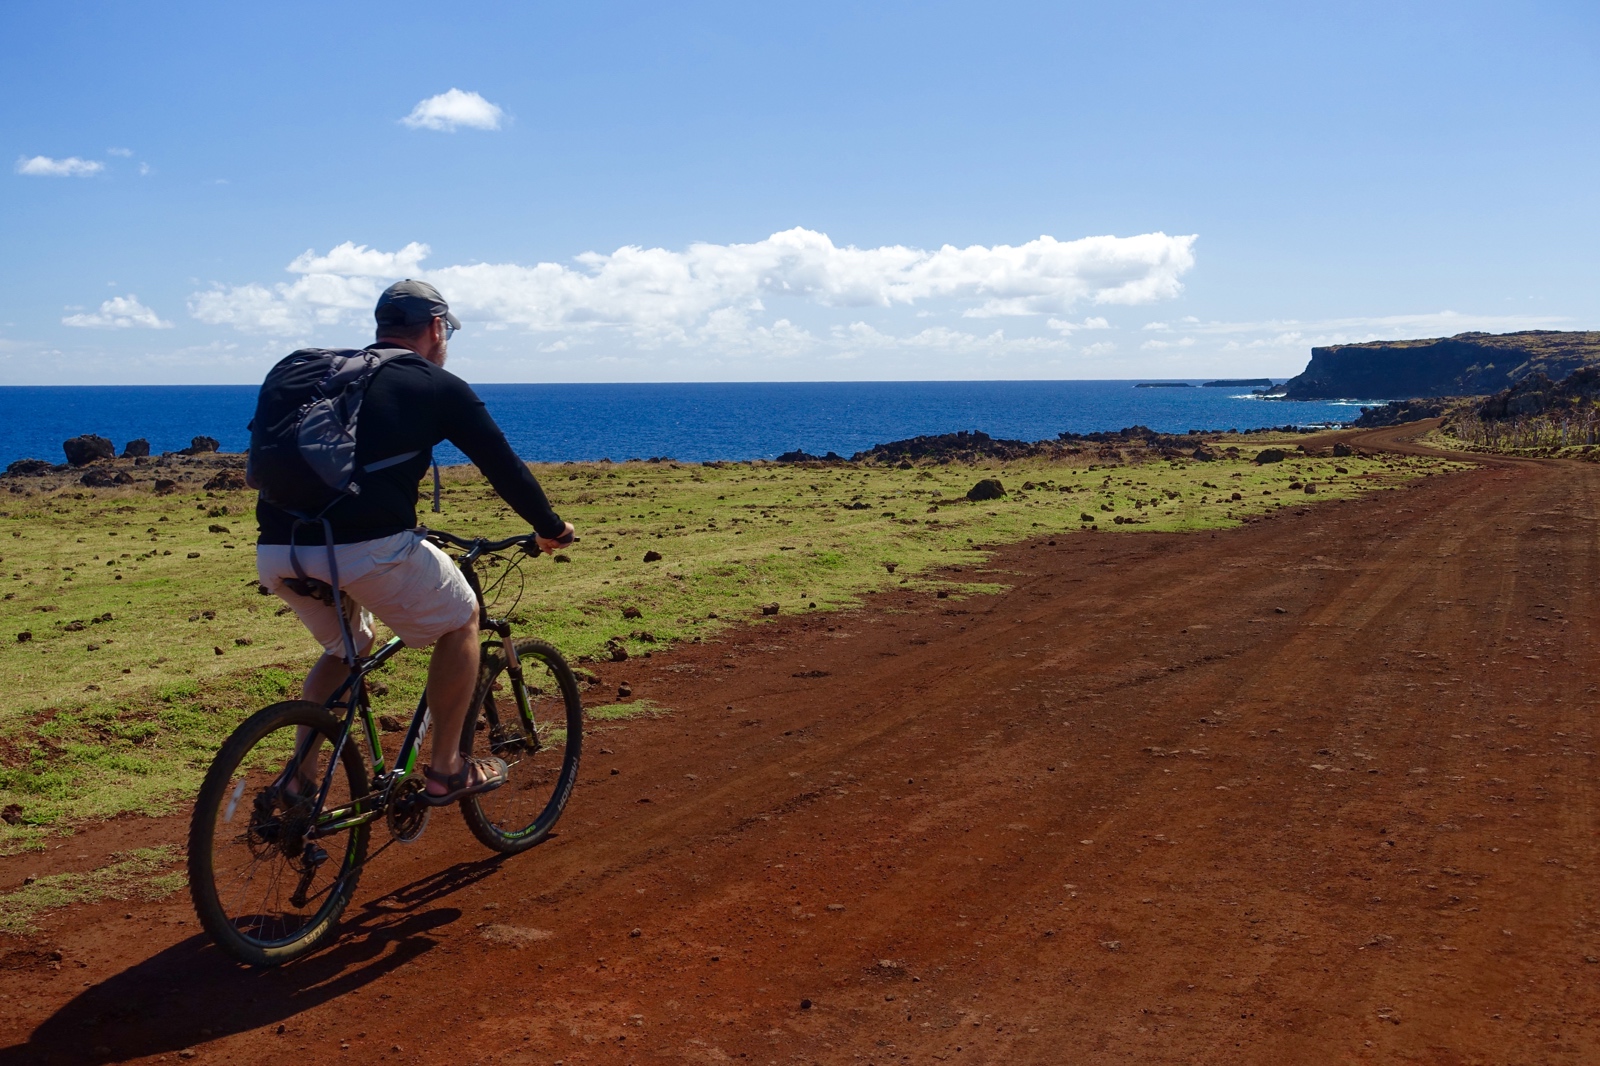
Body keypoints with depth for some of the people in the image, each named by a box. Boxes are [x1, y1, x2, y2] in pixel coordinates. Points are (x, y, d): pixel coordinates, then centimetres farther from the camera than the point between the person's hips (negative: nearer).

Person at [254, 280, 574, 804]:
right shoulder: (439, 386, 8)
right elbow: (503, 465, 13)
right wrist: (551, 527, 30)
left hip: (276, 551, 6)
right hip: (367, 547, -6)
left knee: (348, 646, 32)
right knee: (460, 622, 19)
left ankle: (297, 781, 25)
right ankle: (446, 770, 22)